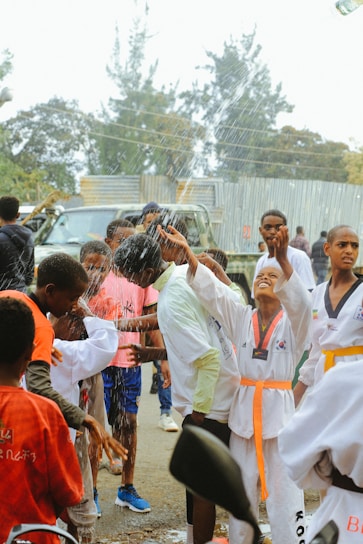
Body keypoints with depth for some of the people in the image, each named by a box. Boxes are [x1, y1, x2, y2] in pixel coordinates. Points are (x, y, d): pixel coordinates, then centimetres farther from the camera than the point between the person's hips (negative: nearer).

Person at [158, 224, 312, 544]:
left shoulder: (292, 322, 0)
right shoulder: (241, 318, 8)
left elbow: (302, 301, -22)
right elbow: (211, 290, -3)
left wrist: (283, 261, -39)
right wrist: (188, 252, -18)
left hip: (279, 410, -3)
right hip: (244, 410, 4)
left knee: (284, 491, -4)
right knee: (241, 489, 12)